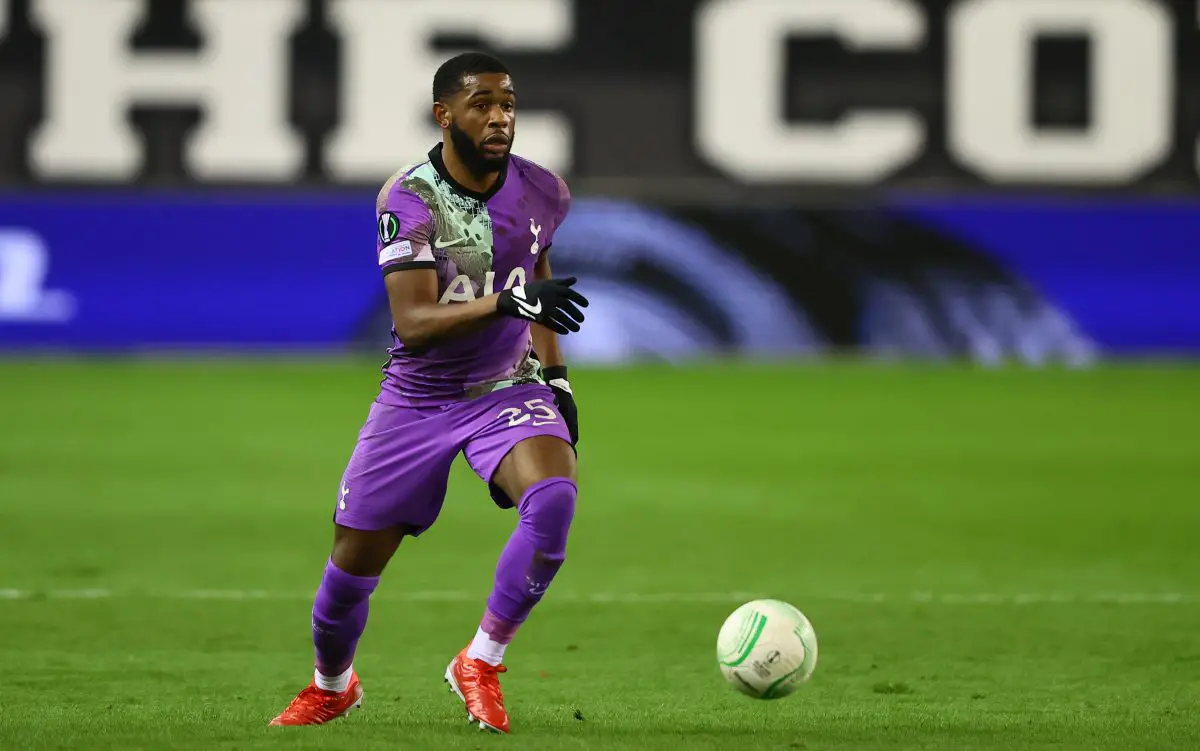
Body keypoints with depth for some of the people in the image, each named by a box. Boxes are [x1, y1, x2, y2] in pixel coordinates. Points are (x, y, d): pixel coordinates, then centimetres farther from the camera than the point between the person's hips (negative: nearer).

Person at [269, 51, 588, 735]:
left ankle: (481, 664, -11)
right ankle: (332, 686, 37)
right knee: (351, 569, 3)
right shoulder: (409, 199, -19)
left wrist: (555, 376, 12)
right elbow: (413, 325, -29)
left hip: (509, 391, 2)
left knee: (554, 499, -29)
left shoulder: (540, 192, -4)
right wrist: (505, 302, -43)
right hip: (418, 398, -2)